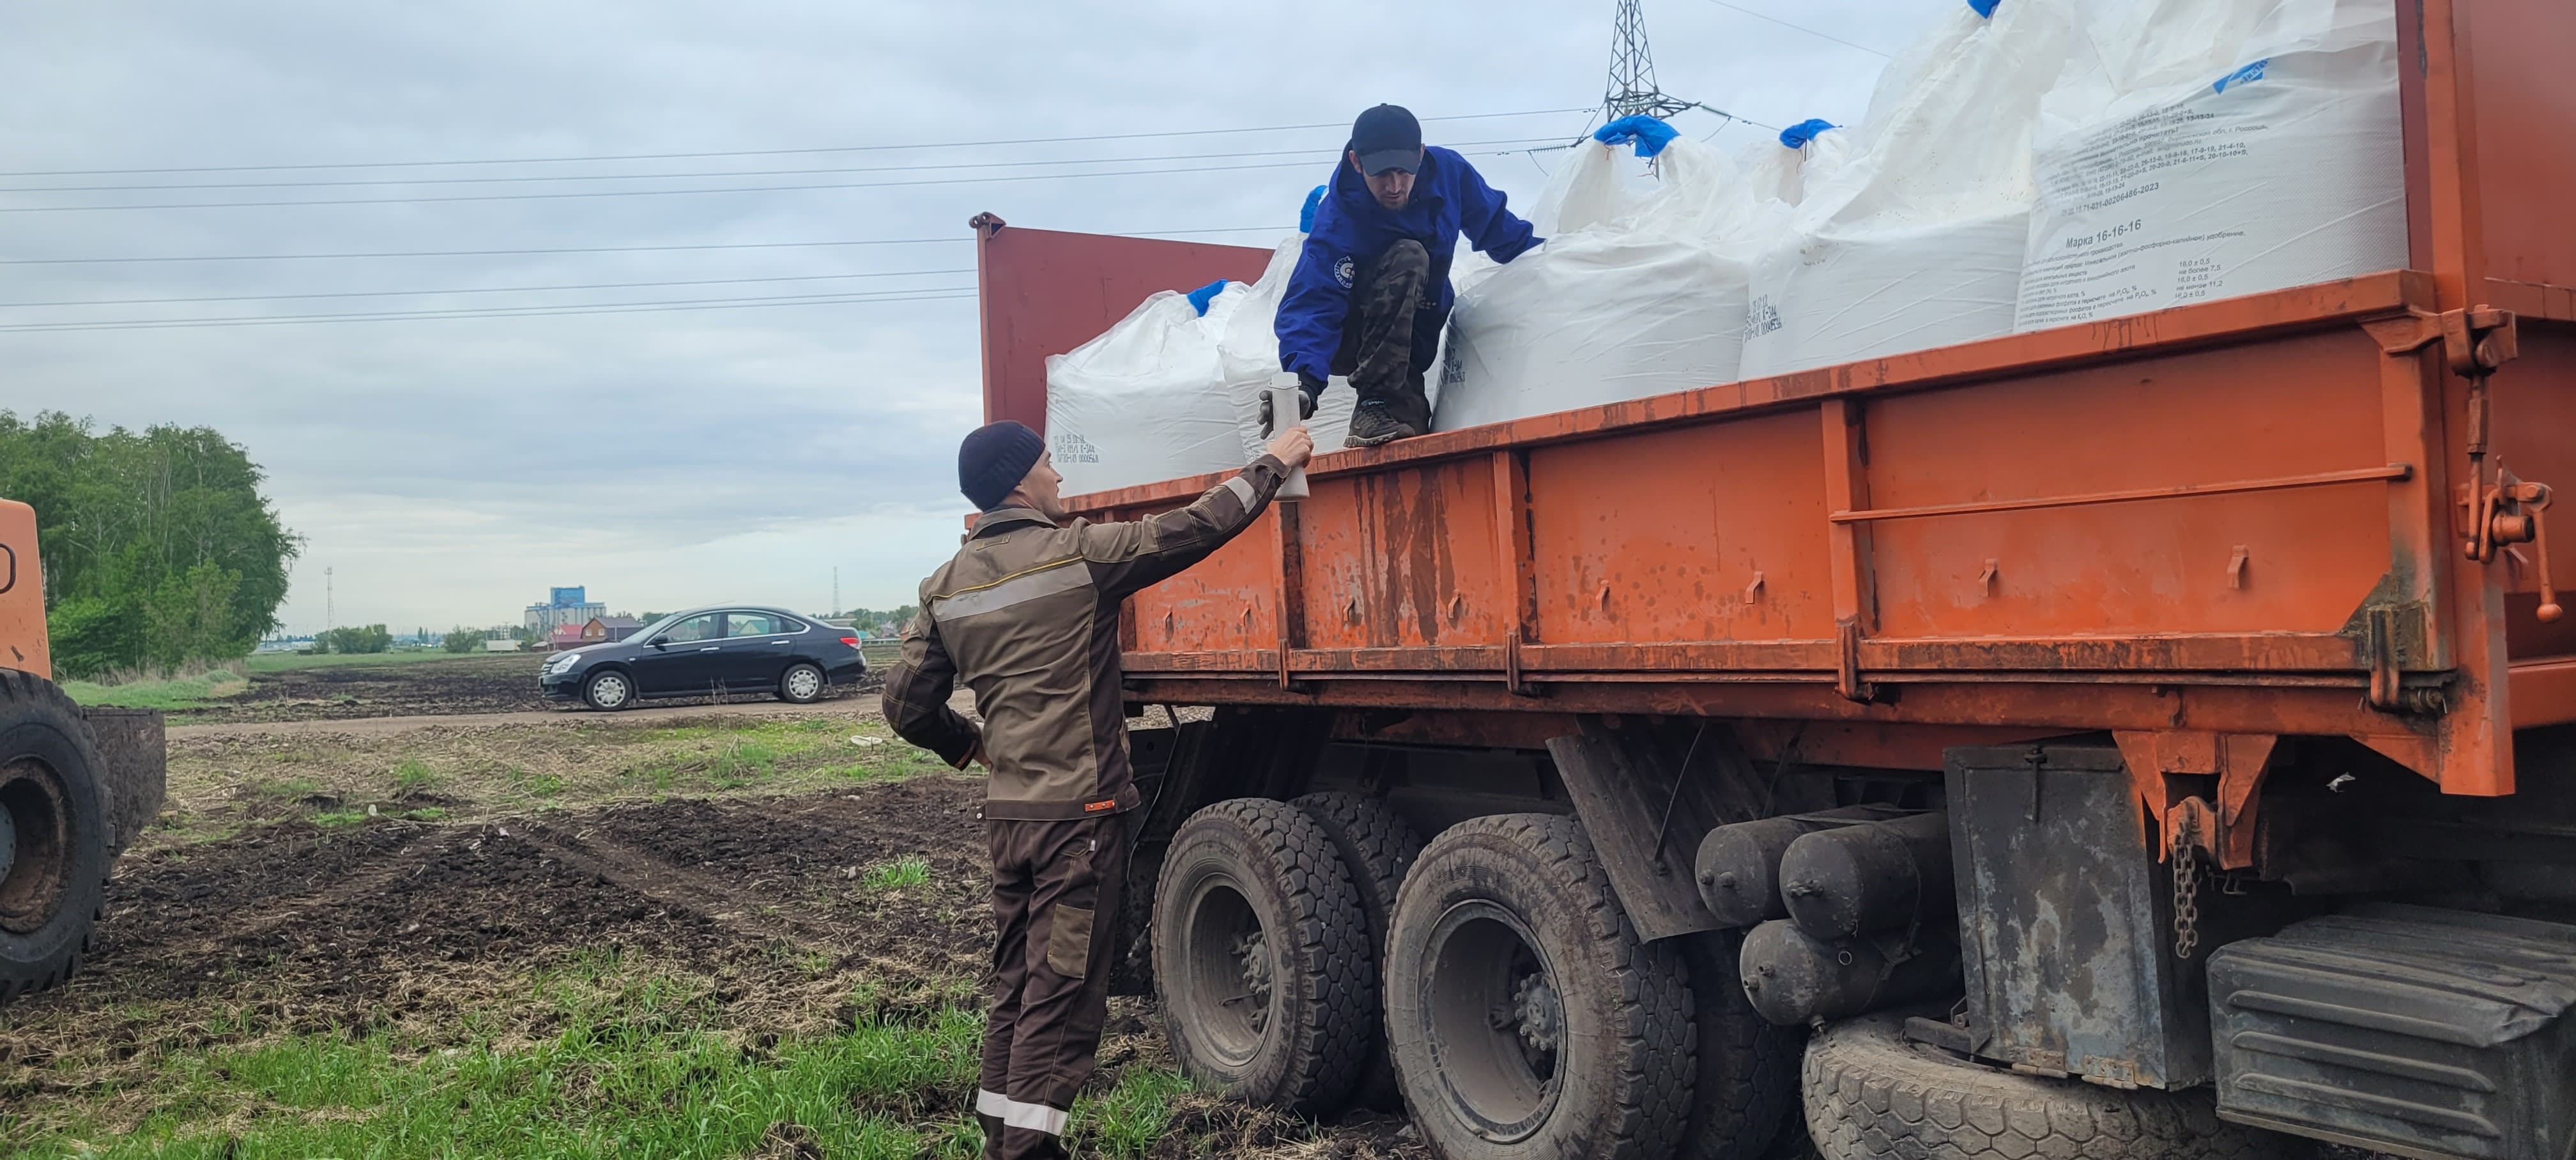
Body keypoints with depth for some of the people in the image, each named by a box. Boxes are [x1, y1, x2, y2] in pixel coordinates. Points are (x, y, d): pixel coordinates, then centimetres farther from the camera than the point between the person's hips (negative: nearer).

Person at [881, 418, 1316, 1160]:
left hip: (1006, 811, 7)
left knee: (1016, 981, 16)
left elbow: (907, 703, 6)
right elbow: (1192, 531, -7)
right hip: (1080, 811, -7)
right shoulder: (1076, 554, -11)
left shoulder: (946, 586, 6)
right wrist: (1271, 465, 5)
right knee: (1063, 990, -1)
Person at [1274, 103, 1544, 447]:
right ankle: (1378, 404, -34)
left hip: (1416, 338, 5)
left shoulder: (1449, 170, -14)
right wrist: (1304, 380, -51)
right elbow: (1311, 304, -36)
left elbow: (1497, 228, 5)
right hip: (1352, 339, -4)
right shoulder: (1337, 222, -28)